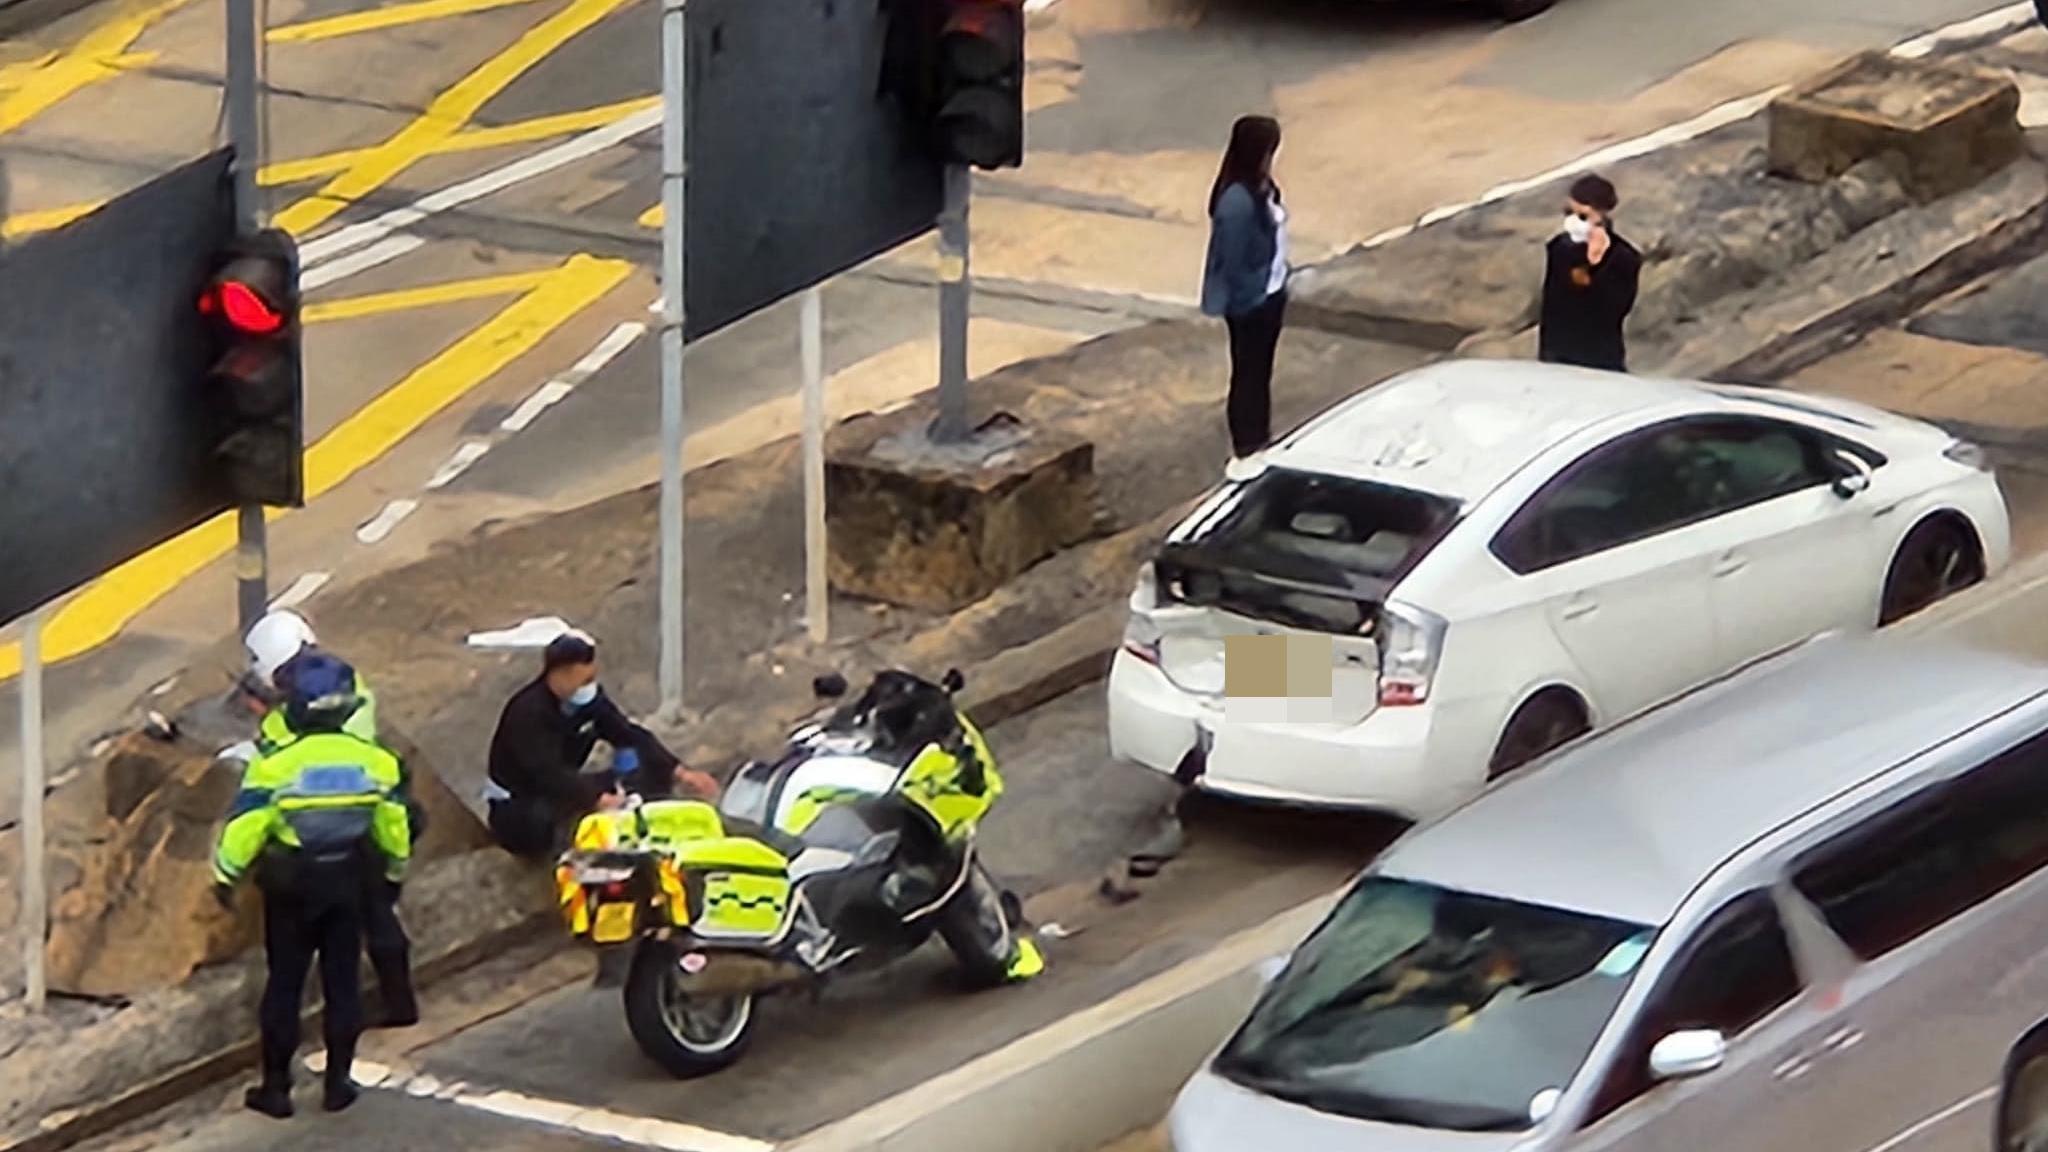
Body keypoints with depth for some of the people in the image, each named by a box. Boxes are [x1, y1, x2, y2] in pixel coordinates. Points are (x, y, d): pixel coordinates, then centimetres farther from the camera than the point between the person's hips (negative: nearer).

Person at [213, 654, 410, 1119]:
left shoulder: (276, 766, -20)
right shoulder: (375, 761, -9)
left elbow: (244, 829, -15)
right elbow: (394, 827, 4)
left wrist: (226, 876, 0)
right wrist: (396, 869, 22)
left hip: (291, 887, -2)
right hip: (347, 883, 2)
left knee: (285, 984, 8)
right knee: (342, 980, 13)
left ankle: (276, 1086, 12)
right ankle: (338, 1081, 18)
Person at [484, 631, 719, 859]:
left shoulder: (588, 697, -6)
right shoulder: (528, 711, -28)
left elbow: (631, 735, -5)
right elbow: (548, 774, -38)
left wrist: (679, 773, -17)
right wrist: (599, 799, -49)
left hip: (562, 793, 7)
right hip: (517, 810, -7)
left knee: (654, 779, -8)